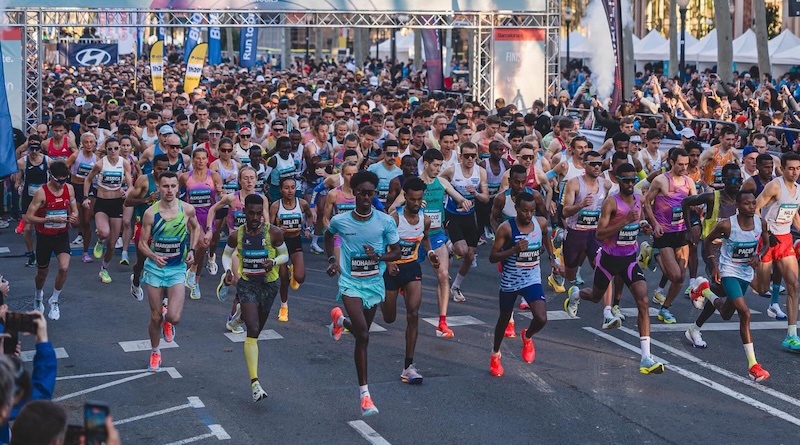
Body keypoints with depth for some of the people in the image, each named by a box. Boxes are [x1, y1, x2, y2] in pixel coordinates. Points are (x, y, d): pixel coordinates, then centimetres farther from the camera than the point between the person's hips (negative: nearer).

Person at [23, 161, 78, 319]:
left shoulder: (69, 188, -5)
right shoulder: (41, 193, -19)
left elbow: (74, 209, 8)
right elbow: (28, 218, -18)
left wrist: (73, 216, -16)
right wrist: (51, 219, -27)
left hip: (62, 235, 2)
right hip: (44, 236, -2)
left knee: (64, 268, -17)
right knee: (42, 272, 14)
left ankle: (54, 301, 6)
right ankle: (38, 296, 47)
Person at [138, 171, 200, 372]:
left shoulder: (187, 209, -8)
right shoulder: (151, 213, -12)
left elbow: (196, 227, 14)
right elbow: (142, 243, -5)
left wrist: (191, 250, 2)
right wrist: (154, 256, -25)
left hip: (177, 269, 0)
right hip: (155, 268, 0)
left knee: (174, 317, -14)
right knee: (155, 317, 6)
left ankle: (167, 320, 24)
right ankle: (155, 352, 32)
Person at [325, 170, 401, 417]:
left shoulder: (385, 221, -7)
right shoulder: (340, 221, -7)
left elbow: (397, 252, 0)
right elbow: (328, 235, 17)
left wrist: (378, 256, -19)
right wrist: (332, 259, 5)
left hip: (374, 283, 3)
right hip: (350, 282, -3)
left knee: (362, 333, 17)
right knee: (363, 335, -17)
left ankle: (340, 319, 53)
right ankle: (364, 393, -9)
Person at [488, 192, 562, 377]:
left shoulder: (541, 223, -7)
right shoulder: (506, 228, -19)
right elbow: (492, 257, -16)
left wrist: (552, 259, 11)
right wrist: (514, 250, -30)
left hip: (532, 280, 2)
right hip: (510, 281, -2)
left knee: (541, 319, -17)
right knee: (504, 319, 17)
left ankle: (527, 337, 19)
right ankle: (495, 354, 43)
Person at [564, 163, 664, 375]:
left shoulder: (638, 200, 2)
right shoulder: (611, 203, -18)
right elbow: (600, 234, -24)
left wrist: (642, 227, -1)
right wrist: (625, 221, -32)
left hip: (630, 258, 4)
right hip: (610, 257, -4)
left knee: (643, 301, -14)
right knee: (596, 296, 20)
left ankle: (646, 358, -17)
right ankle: (575, 294, 61)